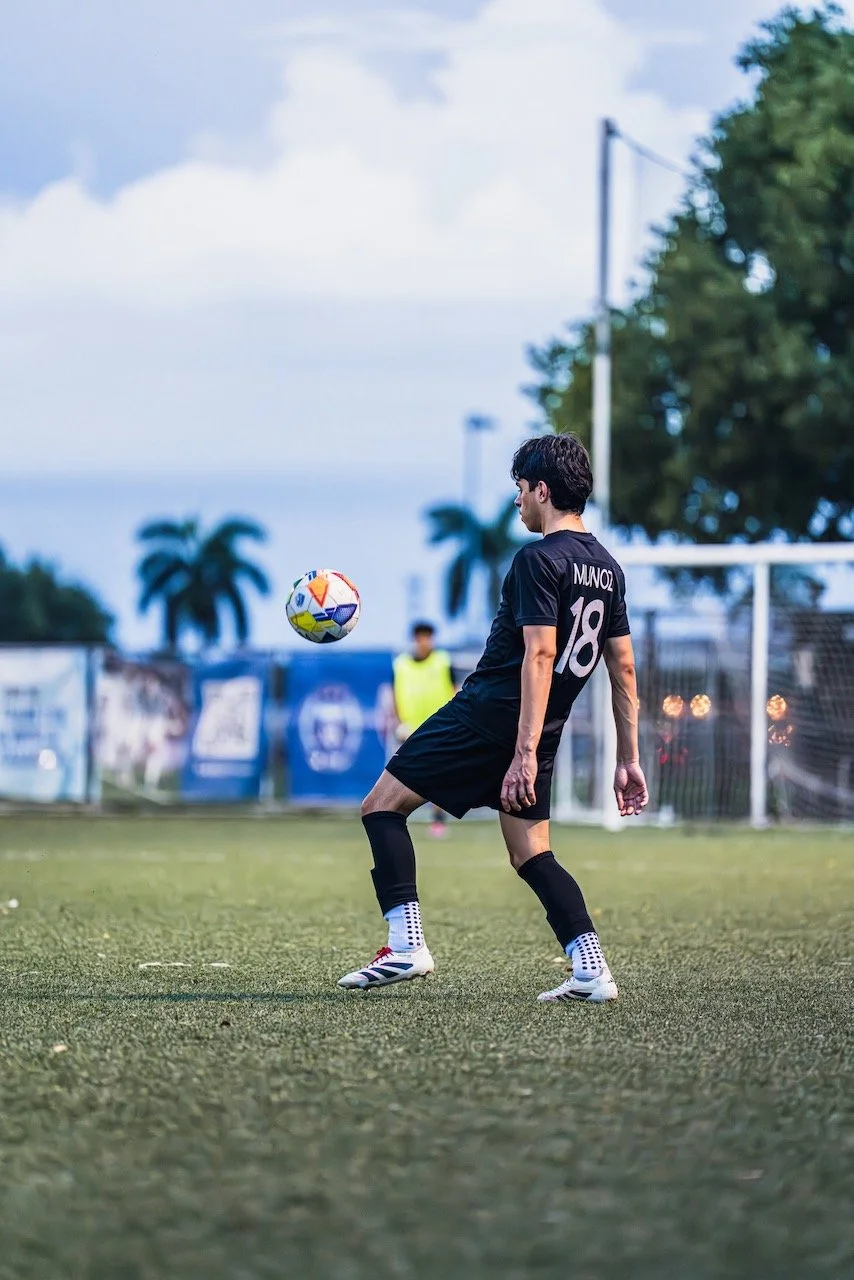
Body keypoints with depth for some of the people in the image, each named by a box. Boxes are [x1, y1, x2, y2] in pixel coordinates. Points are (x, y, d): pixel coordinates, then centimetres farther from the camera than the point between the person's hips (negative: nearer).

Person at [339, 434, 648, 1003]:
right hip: (540, 732, 8)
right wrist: (629, 761, 16)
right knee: (532, 855, 12)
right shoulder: (607, 568, 12)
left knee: (383, 806, 1)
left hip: (487, 716, -8)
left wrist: (524, 752, -25)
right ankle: (592, 971, -3)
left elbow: (539, 656, -22)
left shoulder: (539, 559, -14)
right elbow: (624, 668, 13)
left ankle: (407, 946, -8)